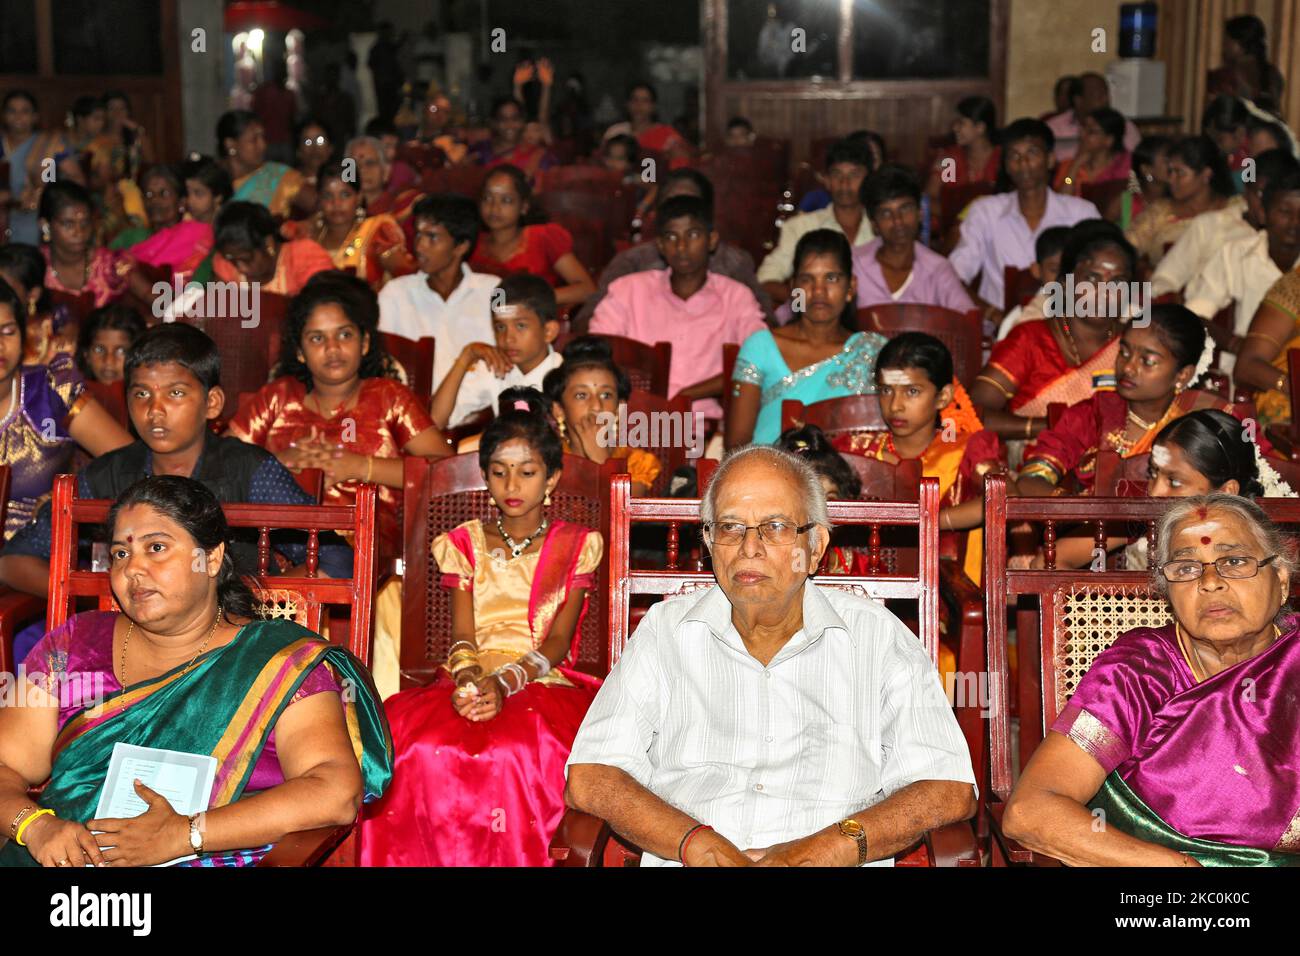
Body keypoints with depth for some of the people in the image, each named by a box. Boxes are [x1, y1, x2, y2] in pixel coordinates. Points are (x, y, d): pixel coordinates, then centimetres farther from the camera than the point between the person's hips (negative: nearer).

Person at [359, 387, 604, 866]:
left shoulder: (575, 546, 10)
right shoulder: (465, 544, 17)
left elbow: (557, 642, -1)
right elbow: (462, 637, 6)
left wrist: (504, 684, -19)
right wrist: (469, 681, -18)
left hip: (546, 684, -2)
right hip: (474, 681, 2)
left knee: (516, 752, -37)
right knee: (417, 746, -32)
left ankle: (508, 859, -19)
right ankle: (434, 855, -15)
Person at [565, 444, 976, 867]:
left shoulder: (878, 637, 10)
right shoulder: (665, 630, 12)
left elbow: (950, 791, 1)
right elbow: (588, 780, 2)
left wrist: (830, 847, -13)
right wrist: (699, 846, -12)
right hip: (681, 862, 1)